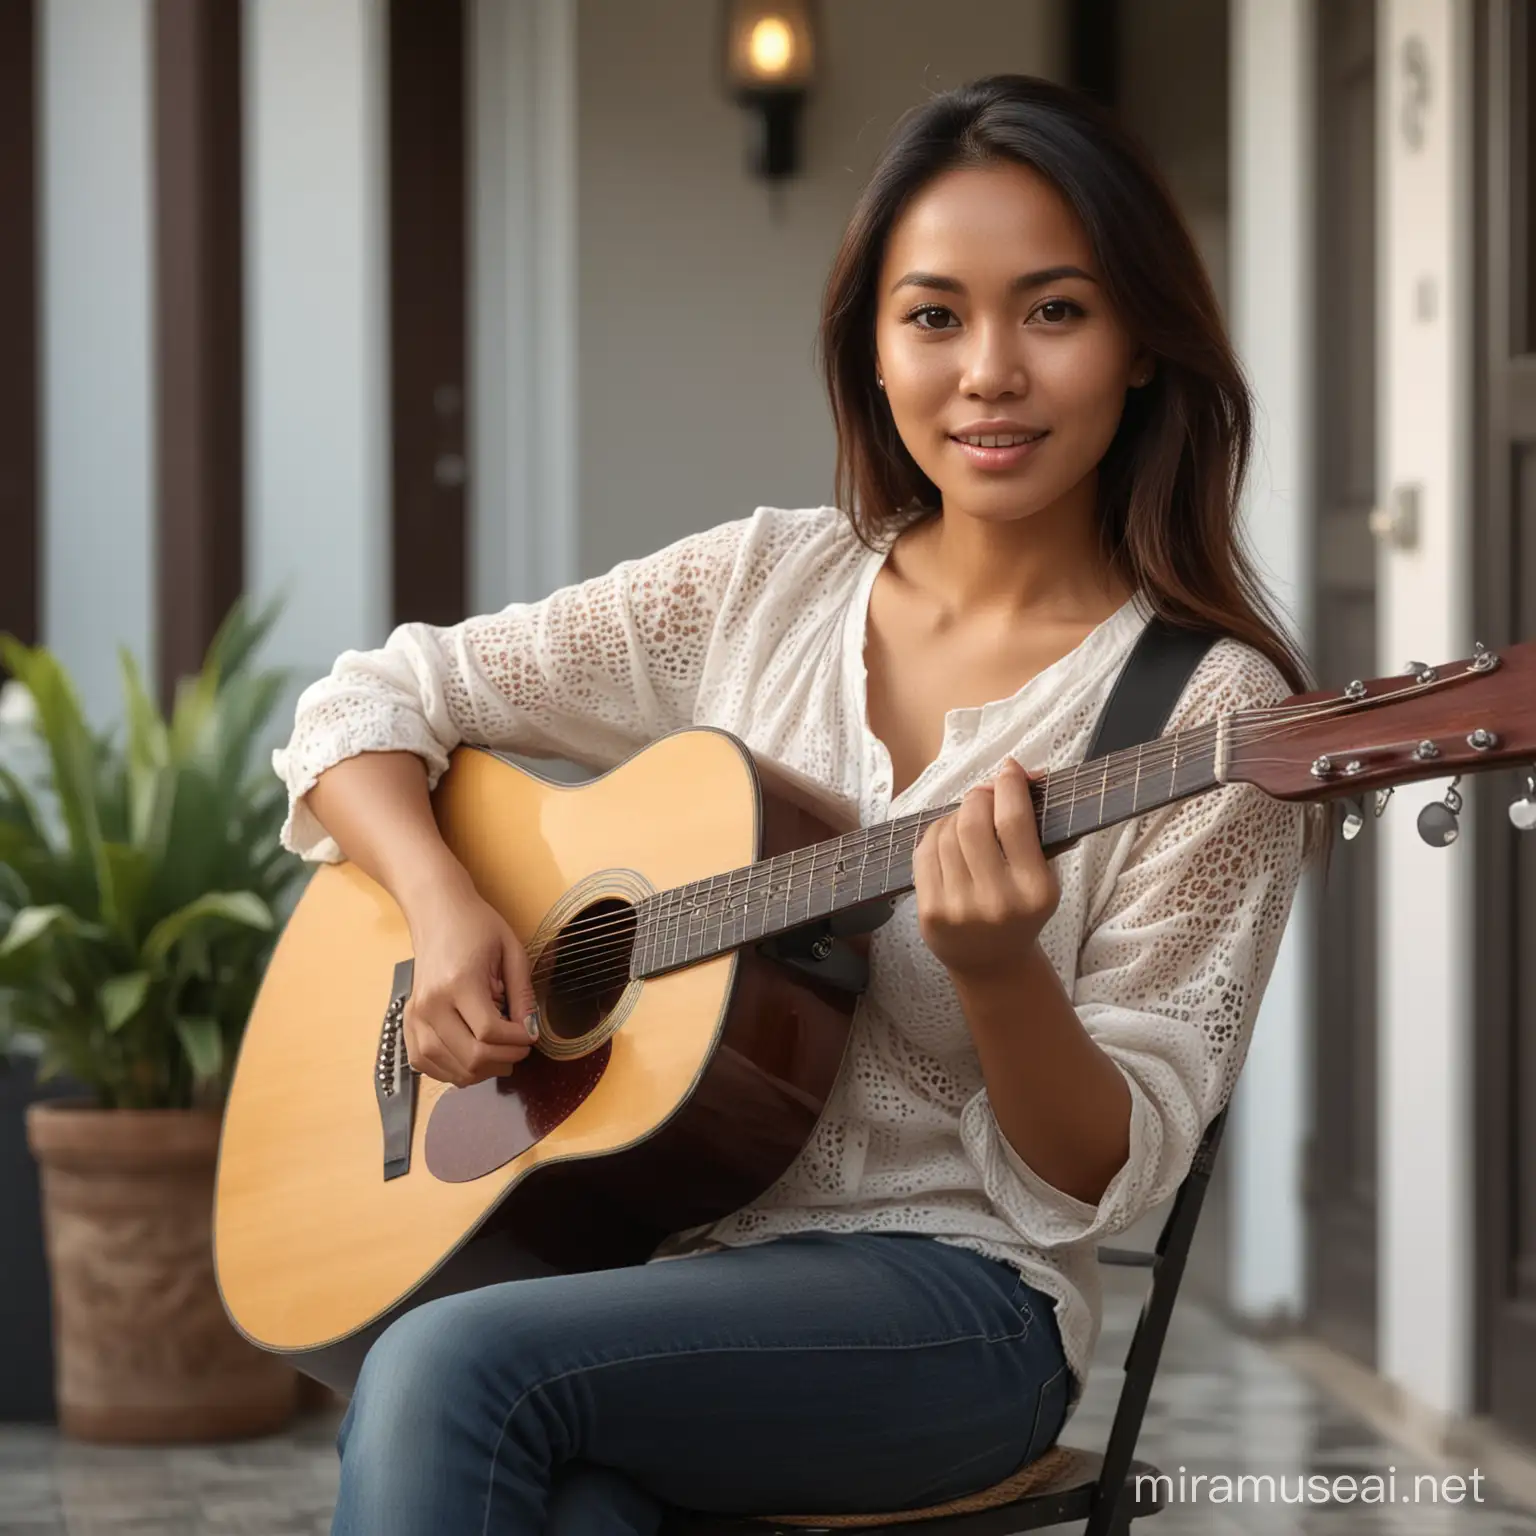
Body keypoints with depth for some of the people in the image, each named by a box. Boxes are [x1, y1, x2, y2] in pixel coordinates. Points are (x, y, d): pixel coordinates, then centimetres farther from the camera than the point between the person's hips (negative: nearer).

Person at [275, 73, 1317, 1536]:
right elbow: (369, 704, 14)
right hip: (638, 1252, 3)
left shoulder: (1209, 711, -5)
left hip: (943, 1296, -3)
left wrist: (1001, 973, -26)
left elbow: (1101, 1176, -7)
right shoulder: (761, 587, 8)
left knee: (451, 1370, -30)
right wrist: (442, 906, -5)